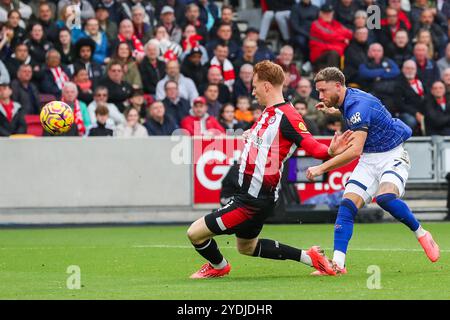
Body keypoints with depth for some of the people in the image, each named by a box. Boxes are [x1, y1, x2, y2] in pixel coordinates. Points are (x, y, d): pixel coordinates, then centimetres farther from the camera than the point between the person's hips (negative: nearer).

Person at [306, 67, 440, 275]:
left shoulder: (358, 105, -25)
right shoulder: (347, 101, 4)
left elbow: (355, 150, -34)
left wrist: (321, 168, -32)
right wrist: (335, 111, 32)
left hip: (392, 155, -8)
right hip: (369, 160, 8)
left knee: (386, 197, -35)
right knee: (347, 205, -11)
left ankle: (421, 234, -10)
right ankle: (338, 264, -19)